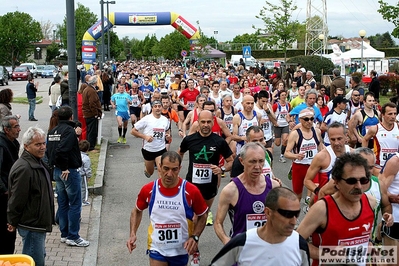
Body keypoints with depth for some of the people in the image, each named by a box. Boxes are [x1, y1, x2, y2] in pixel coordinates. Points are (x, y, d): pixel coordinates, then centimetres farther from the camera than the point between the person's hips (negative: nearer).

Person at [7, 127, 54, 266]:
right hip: (31, 226, -10)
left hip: (38, 223, 10)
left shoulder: (37, 162, 10)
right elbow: (17, 199, -23)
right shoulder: (24, 168, -25)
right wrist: (13, 223, -12)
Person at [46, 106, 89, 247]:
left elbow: (48, 151, 11)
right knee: (75, 205, 0)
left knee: (63, 204, 15)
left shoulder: (52, 131, 10)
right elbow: (62, 150, -28)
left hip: (57, 171, 9)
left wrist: (56, 166, 11)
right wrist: (65, 168, -18)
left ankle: (64, 234, 22)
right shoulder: (69, 130, -16)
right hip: (70, 172, -9)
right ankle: (73, 237, 3)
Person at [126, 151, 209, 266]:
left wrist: (194, 237, -14)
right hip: (157, 249, 0)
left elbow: (202, 216, 0)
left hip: (181, 250, 0)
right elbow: (137, 211, 8)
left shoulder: (191, 191, -15)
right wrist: (133, 234, -5)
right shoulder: (148, 190, -11)